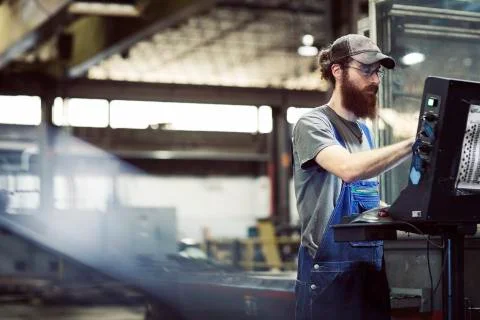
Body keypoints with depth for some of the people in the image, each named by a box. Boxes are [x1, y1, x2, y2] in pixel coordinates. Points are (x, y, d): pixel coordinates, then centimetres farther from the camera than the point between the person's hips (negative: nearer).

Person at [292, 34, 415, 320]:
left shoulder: (364, 130, 16)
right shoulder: (313, 125, -8)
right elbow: (349, 169, -27)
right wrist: (414, 144, -28)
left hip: (372, 265, 7)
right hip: (331, 269, -7)